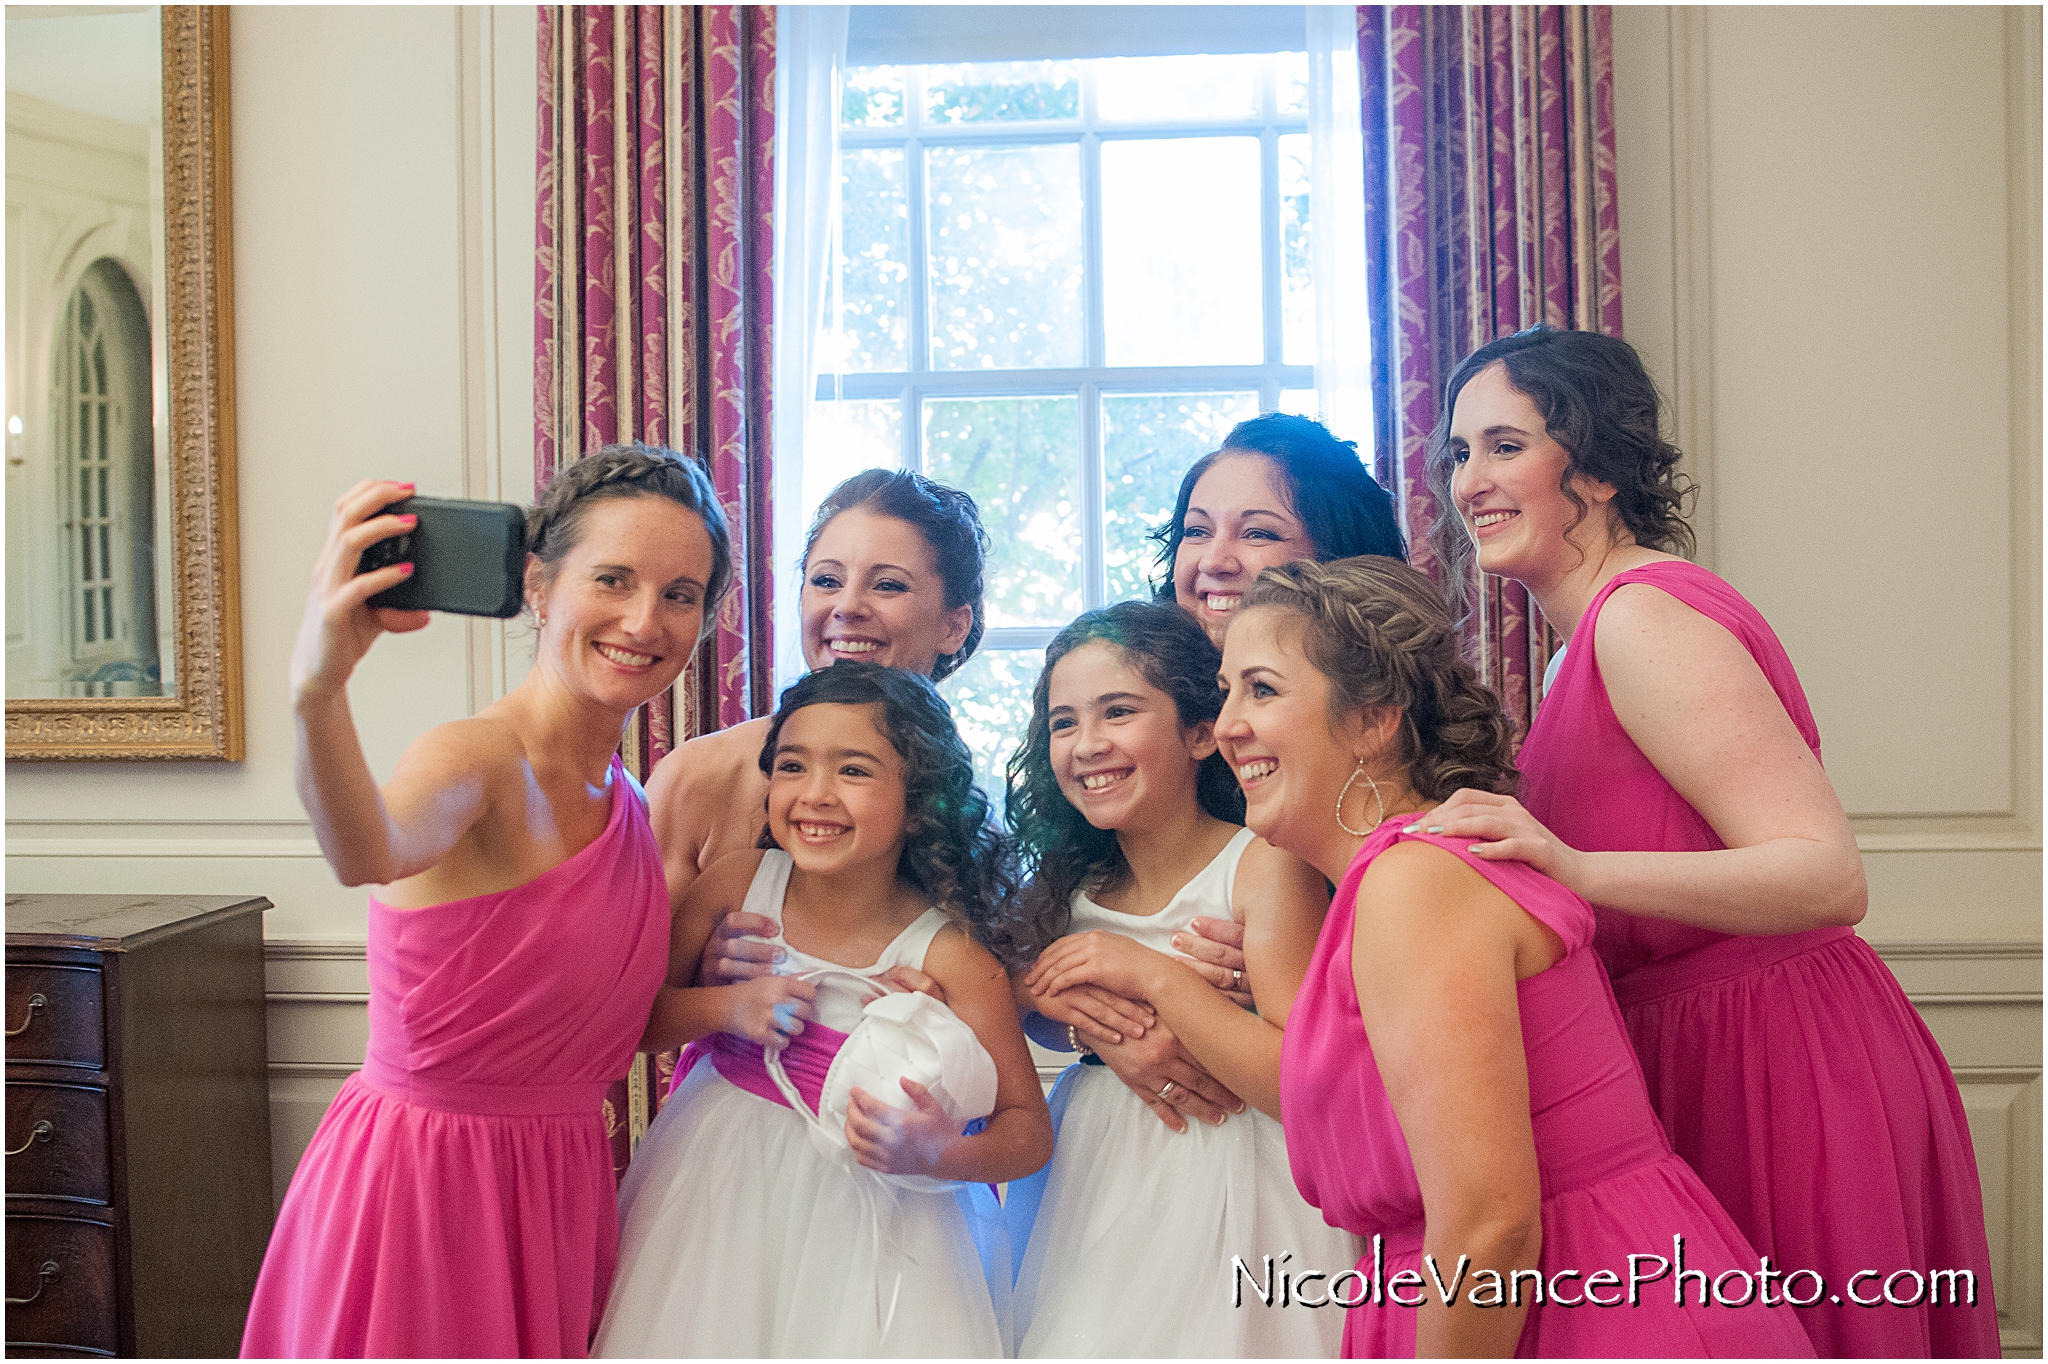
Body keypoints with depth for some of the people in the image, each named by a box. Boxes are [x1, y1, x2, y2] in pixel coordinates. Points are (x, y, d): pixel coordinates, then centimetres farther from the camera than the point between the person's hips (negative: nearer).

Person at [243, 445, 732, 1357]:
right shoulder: (478, 757, -18)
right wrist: (317, 690, -60)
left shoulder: (628, 802, 5)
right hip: (421, 1184, -7)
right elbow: (370, 854, -44)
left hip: (556, 1196, 7)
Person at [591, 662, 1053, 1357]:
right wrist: (725, 1007, -16)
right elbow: (636, 1019, 3)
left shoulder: (948, 955, -17)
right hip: (718, 1187, 3)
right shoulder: (739, 882, -9)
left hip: (860, 1211, -2)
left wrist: (936, 1155, -31)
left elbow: (1029, 1130, -11)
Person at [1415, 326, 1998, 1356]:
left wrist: (1578, 871, -35)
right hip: (1697, 1066, 9)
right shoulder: (1590, 634, 12)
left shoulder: (1645, 615, -17)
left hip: (1782, 1077, -9)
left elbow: (1830, 877, -25)